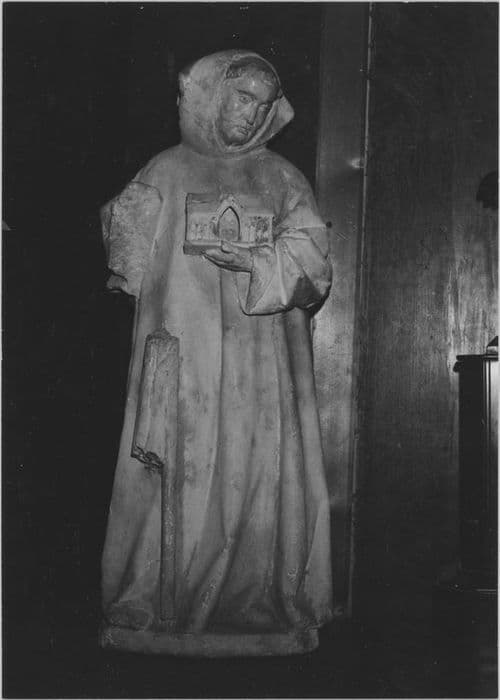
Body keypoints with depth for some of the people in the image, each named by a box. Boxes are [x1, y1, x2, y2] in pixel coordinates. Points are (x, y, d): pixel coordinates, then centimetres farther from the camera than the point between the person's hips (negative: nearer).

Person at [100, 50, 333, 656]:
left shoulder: (283, 179, 16)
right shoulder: (167, 173, 14)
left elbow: (310, 259, 3)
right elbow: (129, 255, 10)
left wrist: (255, 261, -13)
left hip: (262, 360, 1)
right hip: (184, 350, -1)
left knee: (261, 466, -4)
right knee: (180, 466, -6)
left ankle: (264, 605, 3)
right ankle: (156, 603, 1)